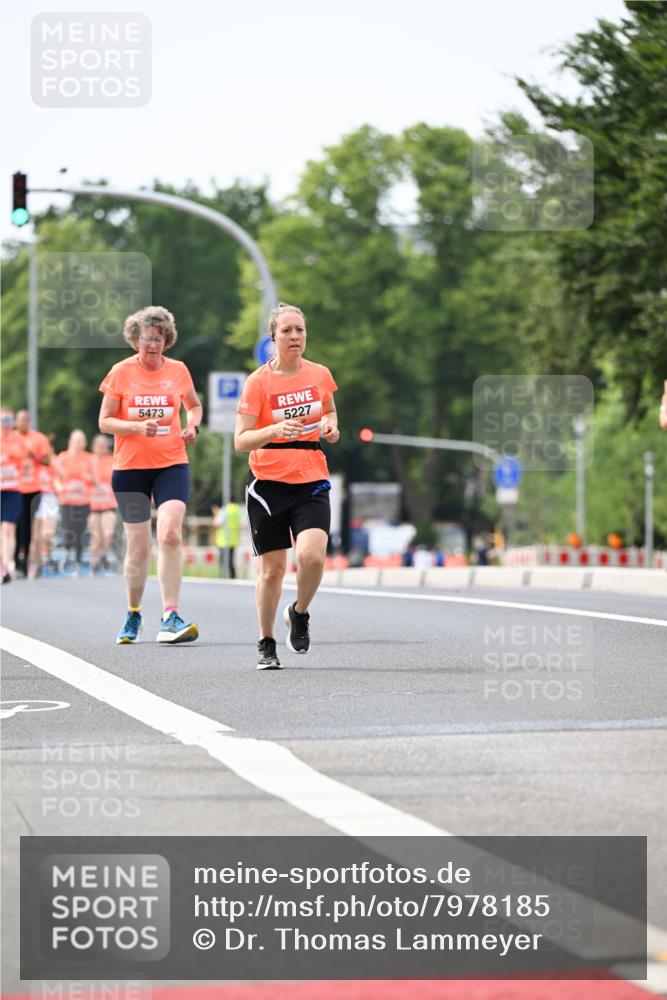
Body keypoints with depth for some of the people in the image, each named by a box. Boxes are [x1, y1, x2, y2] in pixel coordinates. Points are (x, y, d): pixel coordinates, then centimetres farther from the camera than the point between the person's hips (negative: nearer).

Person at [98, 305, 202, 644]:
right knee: (138, 547, 2)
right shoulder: (121, 372, -1)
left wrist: (191, 426, 2)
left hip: (172, 464, 1)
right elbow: (105, 422, -1)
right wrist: (138, 427, -17)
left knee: (170, 534, -19)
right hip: (130, 467, -1)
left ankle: (170, 618, -19)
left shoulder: (178, 370, 5)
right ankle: (133, 614, 25)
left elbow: (194, 405, 23)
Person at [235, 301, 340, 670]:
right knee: (272, 568, 1)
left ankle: (299, 613, 10)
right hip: (268, 483, -2)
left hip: (311, 481, 2)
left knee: (312, 555, -20)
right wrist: (275, 430, -29)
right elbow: (240, 441, -11)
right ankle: (266, 643, 21)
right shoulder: (258, 381, -7)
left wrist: (331, 426, 3)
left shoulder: (320, 374, 5)